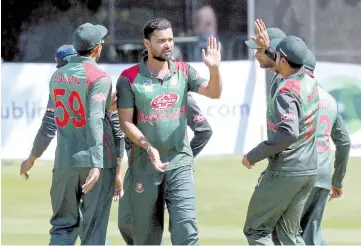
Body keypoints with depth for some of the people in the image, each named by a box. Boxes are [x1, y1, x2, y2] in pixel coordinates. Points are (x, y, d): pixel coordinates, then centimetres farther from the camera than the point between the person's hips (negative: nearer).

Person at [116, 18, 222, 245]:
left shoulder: (183, 72, 6)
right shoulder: (130, 78, -3)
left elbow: (213, 93, -6)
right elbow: (126, 122, -5)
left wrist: (214, 69, -25)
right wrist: (149, 148, -18)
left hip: (179, 164, 1)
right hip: (144, 165, -1)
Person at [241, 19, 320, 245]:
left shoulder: (286, 91, -20)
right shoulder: (310, 82, 6)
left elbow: (288, 133, -32)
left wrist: (254, 156, -24)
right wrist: (267, 48, 32)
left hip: (285, 172, -8)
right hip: (310, 170, 8)